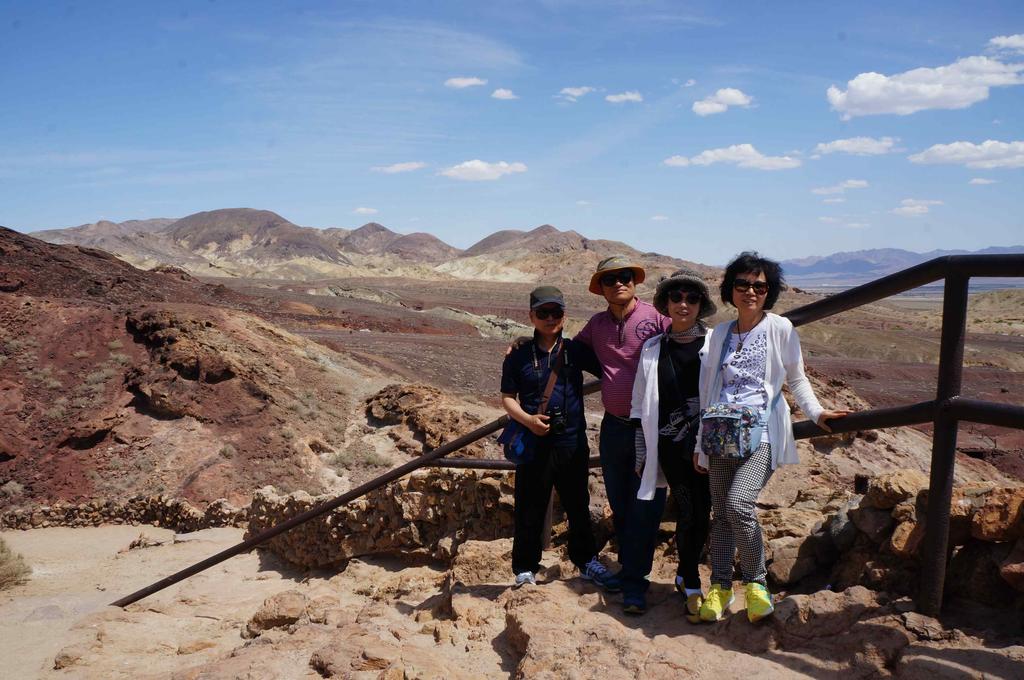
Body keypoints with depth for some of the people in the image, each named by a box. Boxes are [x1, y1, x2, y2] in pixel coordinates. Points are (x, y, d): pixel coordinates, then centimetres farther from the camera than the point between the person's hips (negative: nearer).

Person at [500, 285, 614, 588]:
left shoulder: (576, 350, 3)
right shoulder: (519, 356, 0)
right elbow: (507, 398, 0)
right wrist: (527, 419, -16)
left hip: (573, 441, 2)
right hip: (534, 442, -2)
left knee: (578, 506, 16)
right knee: (530, 509, 5)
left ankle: (586, 560, 33)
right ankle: (525, 569, 20)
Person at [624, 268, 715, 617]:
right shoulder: (653, 348, 8)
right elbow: (640, 404, 11)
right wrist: (642, 452, 7)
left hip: (707, 442, 0)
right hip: (671, 444, 0)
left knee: (699, 514, 5)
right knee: (690, 511, -1)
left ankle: (686, 578, 28)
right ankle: (690, 584, 20)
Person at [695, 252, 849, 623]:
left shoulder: (780, 329, 2)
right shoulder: (718, 334, 12)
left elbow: (796, 379, 11)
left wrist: (816, 412, -4)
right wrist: (700, 442, 14)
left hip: (761, 433, -4)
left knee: (739, 503, -20)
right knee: (720, 512, 6)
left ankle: (756, 582, 2)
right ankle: (720, 586, 21)